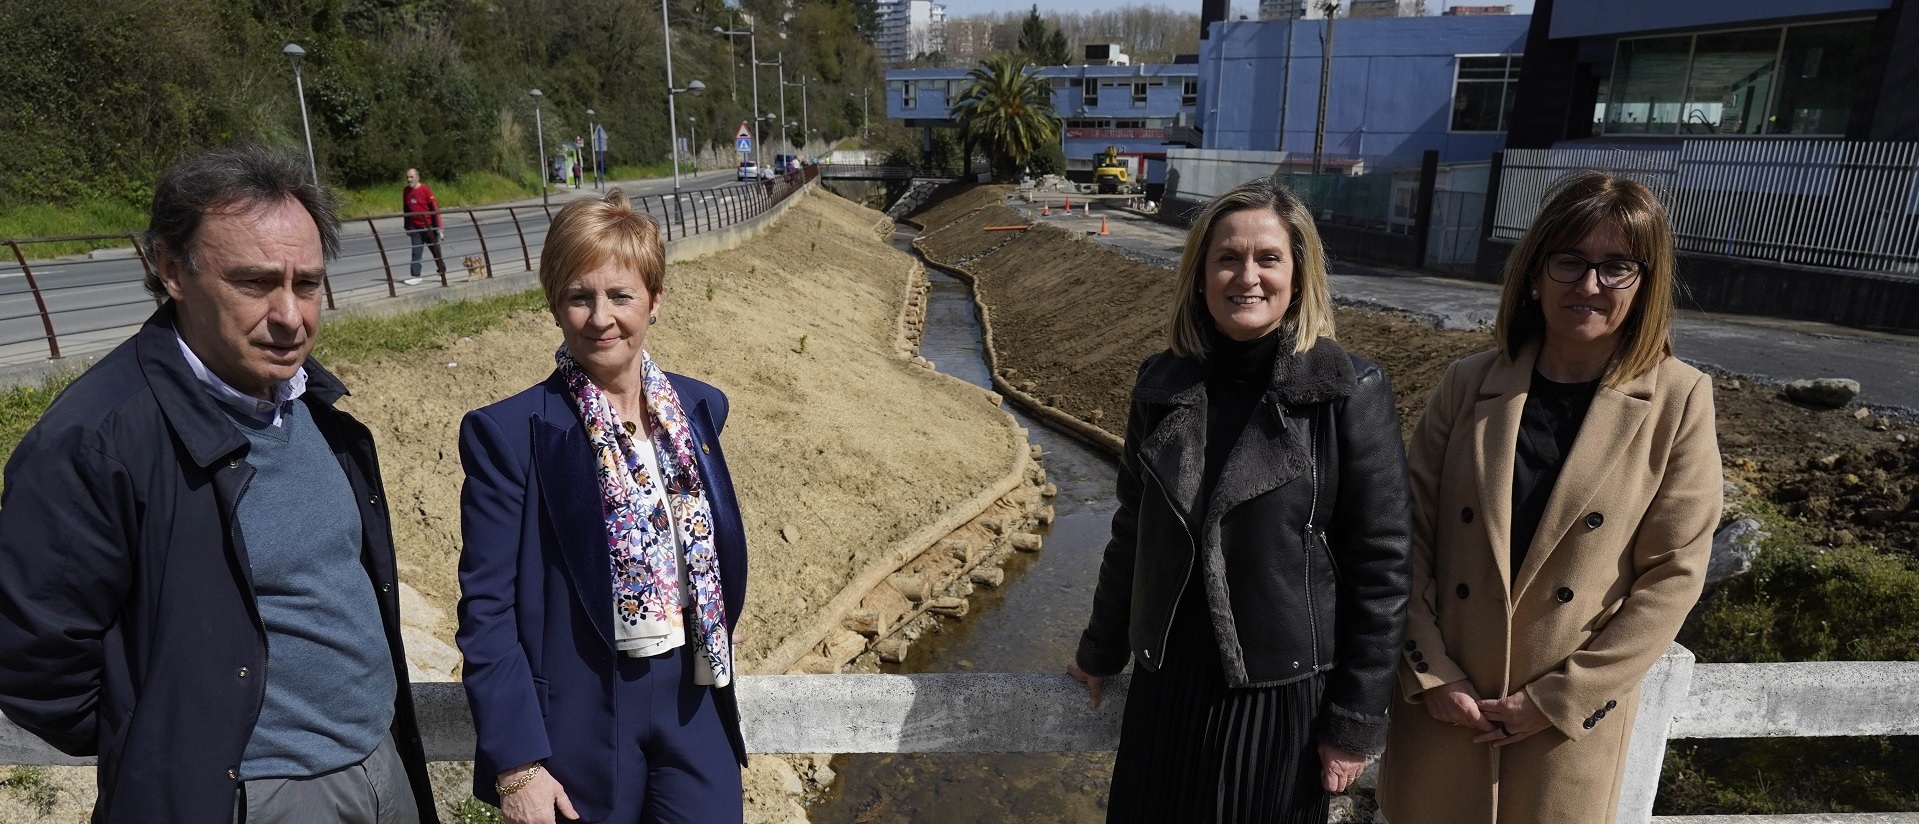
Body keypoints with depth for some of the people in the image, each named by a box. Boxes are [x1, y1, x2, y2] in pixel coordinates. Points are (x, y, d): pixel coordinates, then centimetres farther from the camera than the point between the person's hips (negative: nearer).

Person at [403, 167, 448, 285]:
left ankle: (443, 273, 25)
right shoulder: (406, 191, 6)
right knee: (416, 253, -2)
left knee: (436, 251, 9)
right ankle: (415, 276, -5)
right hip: (415, 228, 4)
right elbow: (406, 210, 15)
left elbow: (435, 208, -10)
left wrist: (438, 226, -13)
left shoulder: (425, 190, -10)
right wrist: (407, 227, 17)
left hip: (429, 227, -4)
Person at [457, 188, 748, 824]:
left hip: (695, 704, 4)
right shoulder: (509, 433, -12)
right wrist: (516, 765, -12)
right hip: (579, 720, -3)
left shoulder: (700, 408, 1)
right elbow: (486, 610, -11)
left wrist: (713, 655, 12)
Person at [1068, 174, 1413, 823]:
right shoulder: (1163, 385, -1)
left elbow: (1380, 568, -9)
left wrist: (1356, 721, -8)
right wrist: (1100, 652, 15)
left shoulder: (1351, 394, -12)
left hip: (1285, 695, -3)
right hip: (1166, 683, 4)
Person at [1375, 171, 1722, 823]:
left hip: (1572, 718, -1)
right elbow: (1412, 531, -2)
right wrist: (1430, 673, -8)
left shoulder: (1677, 401, -5)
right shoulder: (1469, 386, -3)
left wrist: (1560, 698, -10)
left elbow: (1673, 572, -7)